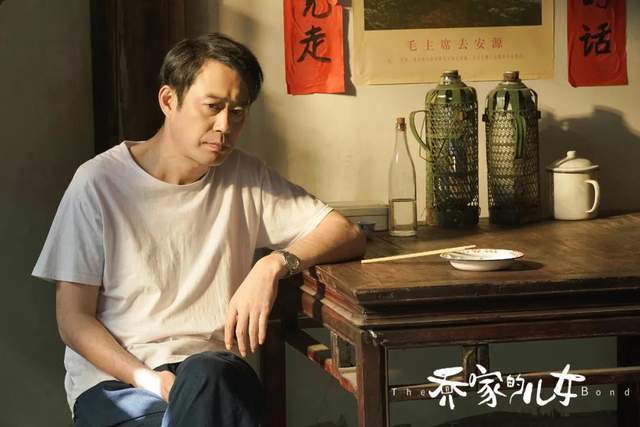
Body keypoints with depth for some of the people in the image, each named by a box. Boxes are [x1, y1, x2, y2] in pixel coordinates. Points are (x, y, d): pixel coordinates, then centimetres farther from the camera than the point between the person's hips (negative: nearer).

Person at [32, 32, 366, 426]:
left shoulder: (245, 178, 8)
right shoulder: (100, 183, -2)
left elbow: (348, 235, 5)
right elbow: (73, 319, -1)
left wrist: (275, 265, -15)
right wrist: (149, 380, -17)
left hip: (214, 375, 2)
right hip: (115, 378, -2)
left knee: (204, 375, -34)